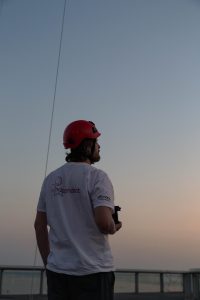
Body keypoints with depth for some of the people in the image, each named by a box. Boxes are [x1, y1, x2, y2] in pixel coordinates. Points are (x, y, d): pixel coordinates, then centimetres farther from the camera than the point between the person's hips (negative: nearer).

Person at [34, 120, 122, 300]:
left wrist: (47, 262, 16)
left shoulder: (51, 179, 7)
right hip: (93, 271, -5)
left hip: (57, 270, 6)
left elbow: (39, 225, 9)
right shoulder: (97, 176, -11)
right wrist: (114, 228, 0)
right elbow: (104, 222, -23)